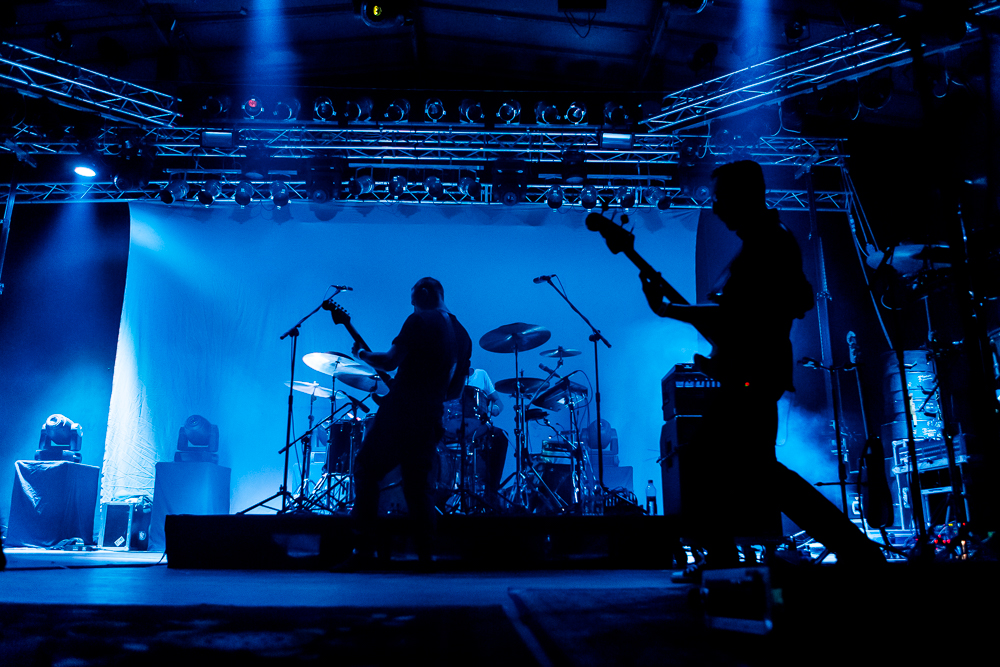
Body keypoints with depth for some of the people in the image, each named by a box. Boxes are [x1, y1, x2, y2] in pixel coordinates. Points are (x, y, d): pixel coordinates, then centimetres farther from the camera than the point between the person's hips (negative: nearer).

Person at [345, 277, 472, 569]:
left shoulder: (419, 321, -6)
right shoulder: (463, 335, 15)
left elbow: (390, 362, -12)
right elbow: (455, 390, 17)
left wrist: (362, 353, 5)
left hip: (401, 411, -7)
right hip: (430, 418, 7)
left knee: (366, 470, 2)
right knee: (417, 484, 12)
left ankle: (365, 549, -4)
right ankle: (425, 555, 7)